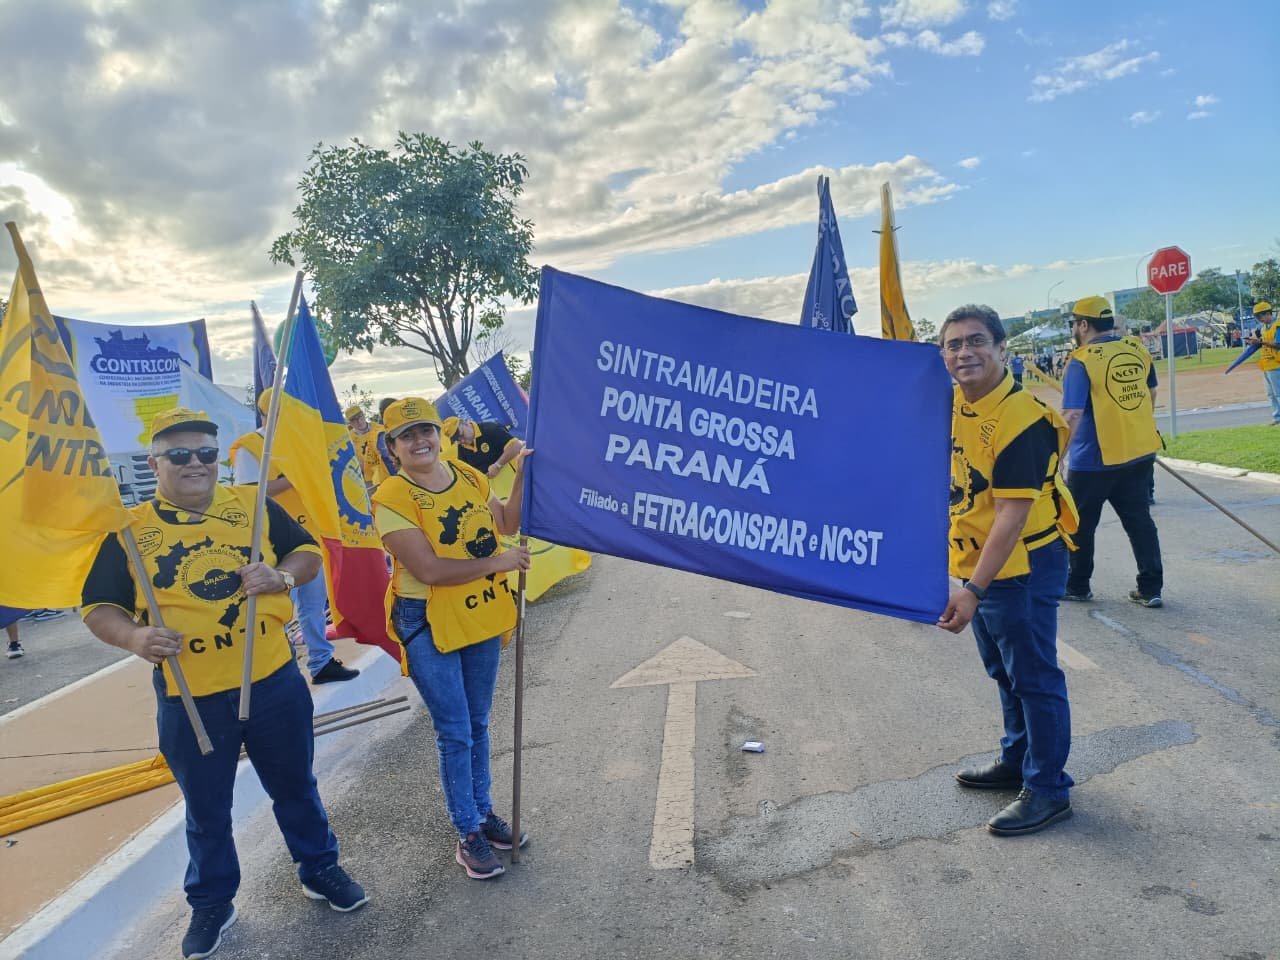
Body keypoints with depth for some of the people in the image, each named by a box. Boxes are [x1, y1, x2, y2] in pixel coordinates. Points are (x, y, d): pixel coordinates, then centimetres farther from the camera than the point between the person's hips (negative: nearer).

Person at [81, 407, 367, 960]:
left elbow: (308, 553, 5)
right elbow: (99, 607, -1)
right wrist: (134, 637, -22)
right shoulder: (128, 530, -3)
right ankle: (211, 905, 38)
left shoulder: (253, 505, 0)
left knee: (295, 787, 18)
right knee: (206, 810, 17)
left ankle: (319, 869, 40)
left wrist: (282, 575, -17)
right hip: (189, 699, -1)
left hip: (273, 682, 1)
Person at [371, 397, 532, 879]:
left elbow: (507, 523, 13)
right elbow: (429, 570, -24)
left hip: (481, 616, 6)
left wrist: (523, 476, -1)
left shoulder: (469, 477, 1)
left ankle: (483, 811, 36)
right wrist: (499, 562, -19)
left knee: (477, 724, 19)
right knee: (454, 733, 3)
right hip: (429, 625, -6)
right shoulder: (392, 497, -18)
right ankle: (468, 834, 19)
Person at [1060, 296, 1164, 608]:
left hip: (1094, 461, -6)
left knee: (1080, 524, 11)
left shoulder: (1082, 361, -16)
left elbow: (1072, 416, -22)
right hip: (1140, 453, 6)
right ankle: (1151, 588, 15)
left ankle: (1077, 586, 22)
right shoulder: (1137, 349, 3)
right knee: (1139, 520, 13)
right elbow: (1151, 394, 16)